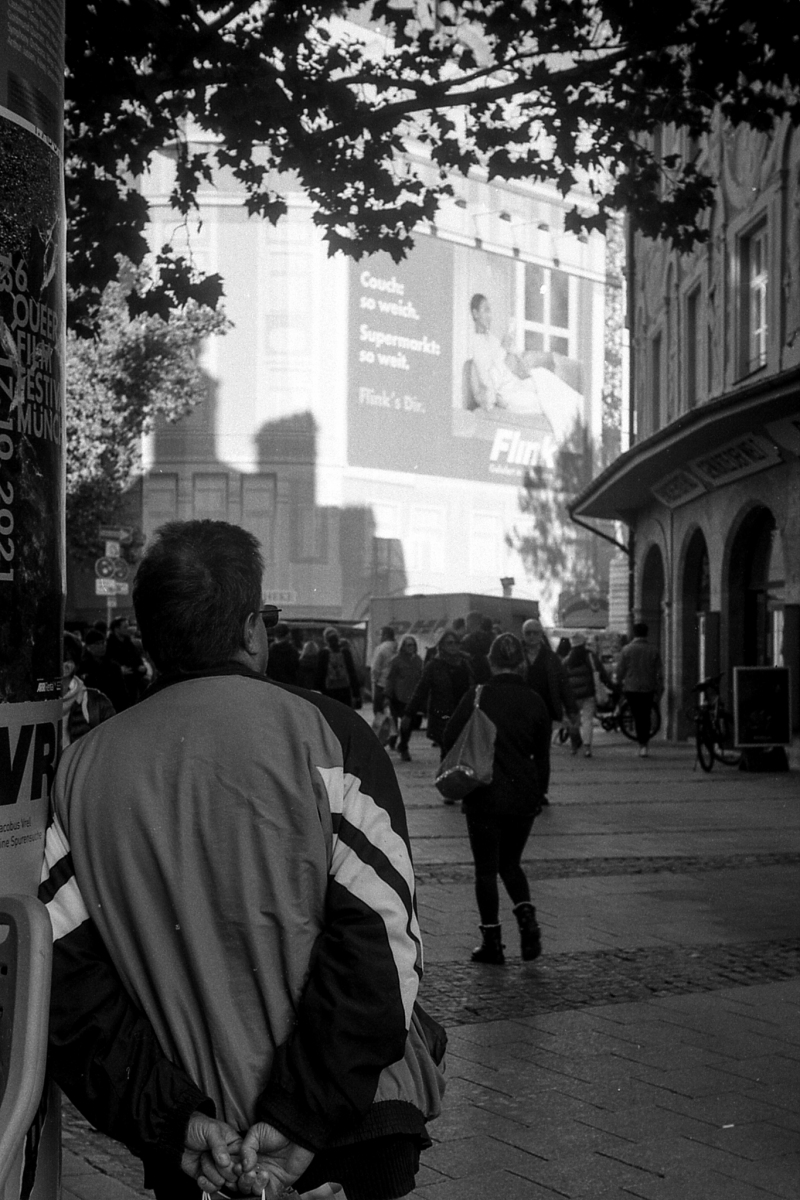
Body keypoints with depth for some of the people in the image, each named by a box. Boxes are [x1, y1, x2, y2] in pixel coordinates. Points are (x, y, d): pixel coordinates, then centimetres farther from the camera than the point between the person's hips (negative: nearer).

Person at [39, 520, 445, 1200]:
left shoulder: (84, 769, 0)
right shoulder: (321, 732, -9)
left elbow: (63, 978, -5)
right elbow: (379, 940, -17)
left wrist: (170, 1118, -6)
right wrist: (302, 1119, -16)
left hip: (187, 1144, 3)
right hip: (350, 1127, -2)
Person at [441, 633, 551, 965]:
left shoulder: (477, 697, -11)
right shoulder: (534, 702, 0)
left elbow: (449, 738, -9)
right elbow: (541, 755, 7)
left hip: (485, 796, -3)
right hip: (524, 797, 4)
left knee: (486, 868, 7)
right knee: (510, 863, 20)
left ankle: (492, 941, 10)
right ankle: (526, 916, -1)